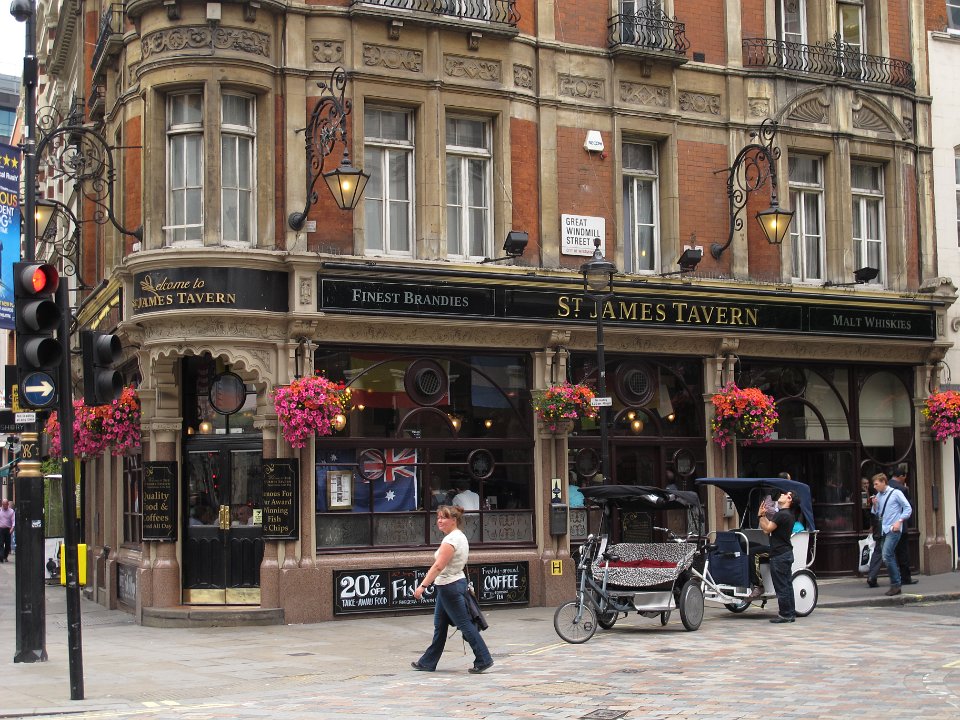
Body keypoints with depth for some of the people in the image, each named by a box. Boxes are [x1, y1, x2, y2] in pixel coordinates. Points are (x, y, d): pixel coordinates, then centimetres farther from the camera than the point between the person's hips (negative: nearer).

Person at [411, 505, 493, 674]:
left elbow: (438, 566, -26)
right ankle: (427, 662, 23)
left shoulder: (450, 540, -20)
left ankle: (483, 660, -1)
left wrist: (423, 586, -26)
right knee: (439, 626, 15)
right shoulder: (461, 536, 11)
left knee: (464, 624, -5)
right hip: (457, 582, 10)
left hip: (449, 587, -10)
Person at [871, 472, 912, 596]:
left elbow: (908, 508, -4)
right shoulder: (878, 496, 13)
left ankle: (895, 584, -10)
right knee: (890, 557, 9)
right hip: (884, 530, 7)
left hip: (893, 530, -7)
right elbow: (877, 513, 19)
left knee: (887, 556, -17)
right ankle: (896, 586, 16)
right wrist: (875, 505, 0)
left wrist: (899, 521, -14)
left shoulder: (896, 493, -4)